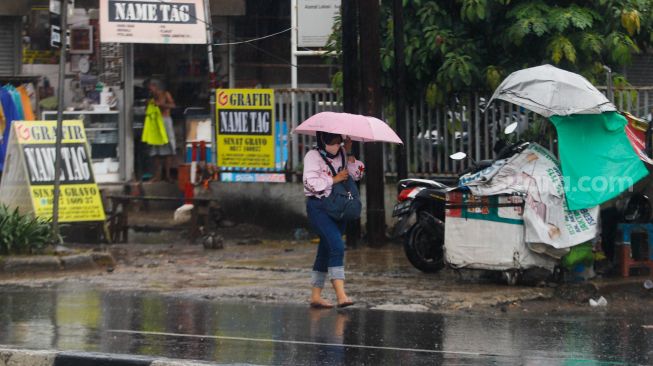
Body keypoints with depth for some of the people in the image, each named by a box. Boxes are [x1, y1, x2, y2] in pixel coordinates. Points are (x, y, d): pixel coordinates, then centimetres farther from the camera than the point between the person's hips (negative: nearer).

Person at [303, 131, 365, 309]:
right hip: (318, 206, -7)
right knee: (337, 246, -21)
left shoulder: (341, 155, 14)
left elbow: (357, 174, 9)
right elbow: (311, 183, -16)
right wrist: (334, 179, -13)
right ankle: (341, 295, -29)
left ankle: (316, 296, 14)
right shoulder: (313, 156, -6)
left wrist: (349, 153, -1)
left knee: (326, 251, 9)